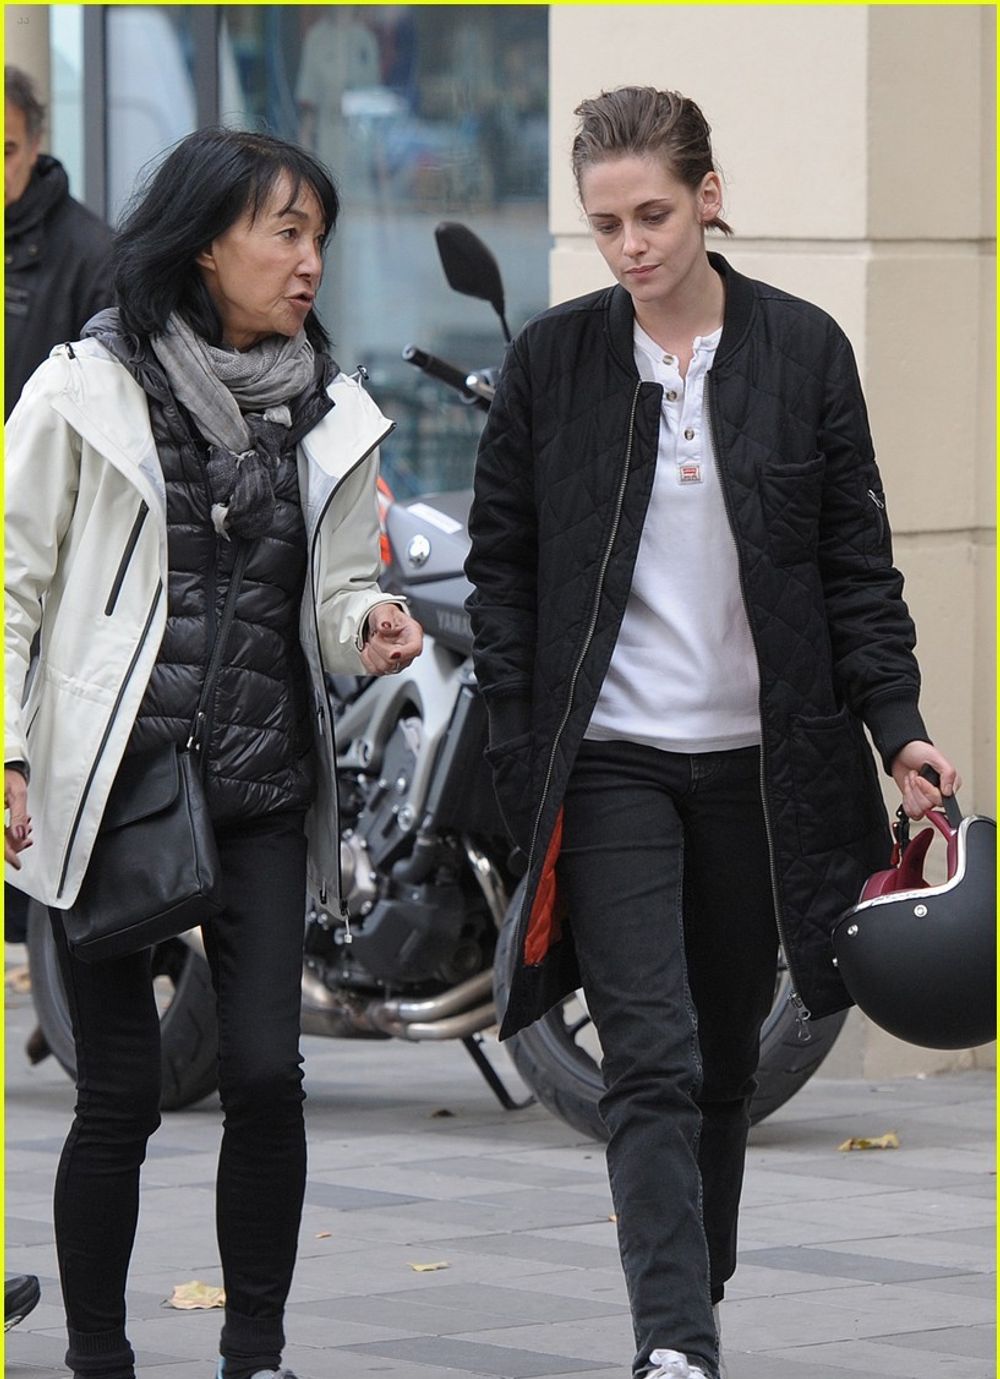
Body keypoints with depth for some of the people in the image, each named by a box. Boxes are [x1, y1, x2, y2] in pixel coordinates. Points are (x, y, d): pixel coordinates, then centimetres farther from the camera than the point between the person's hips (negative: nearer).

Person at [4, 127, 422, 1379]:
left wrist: (369, 626, -9)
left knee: (265, 1076, -4)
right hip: (110, 790, -3)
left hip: (263, 796, 3)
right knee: (121, 1096, 0)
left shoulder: (328, 416, 9)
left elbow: (334, 594, 14)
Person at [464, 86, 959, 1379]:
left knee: (725, 1057, 11)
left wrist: (897, 724, -5)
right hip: (610, 759, -2)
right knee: (652, 1056, -13)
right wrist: (521, 755, -1)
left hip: (763, 759, 2)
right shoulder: (550, 360, 0)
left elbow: (855, 559, 5)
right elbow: (500, 566, 5)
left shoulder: (802, 349, 1)